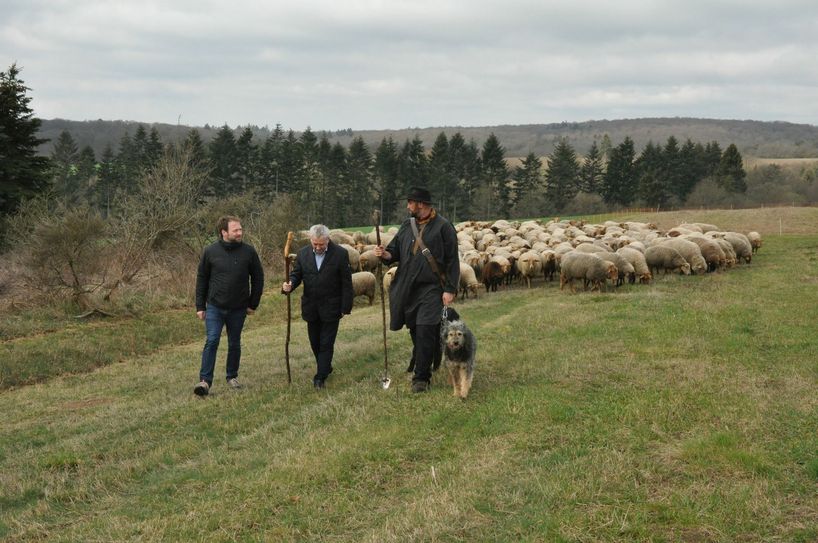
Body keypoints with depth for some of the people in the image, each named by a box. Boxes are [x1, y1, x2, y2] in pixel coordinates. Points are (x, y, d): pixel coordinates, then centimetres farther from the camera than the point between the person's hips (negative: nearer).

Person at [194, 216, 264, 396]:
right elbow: (202, 279, 3)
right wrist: (200, 306, 2)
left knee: (234, 344, 12)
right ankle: (205, 380, -10)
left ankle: (232, 377, 27)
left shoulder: (249, 252, -4)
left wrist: (253, 304, 4)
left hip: (238, 309, 1)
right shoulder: (210, 251, -5)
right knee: (211, 341, -11)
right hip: (215, 307, -1)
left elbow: (258, 278, 5)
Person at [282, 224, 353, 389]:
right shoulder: (303, 254, 0)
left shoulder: (340, 254, -11)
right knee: (315, 343, 14)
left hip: (331, 307, -4)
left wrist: (346, 307, -8)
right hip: (311, 307, 4)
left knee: (326, 343, -2)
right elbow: (296, 274, 6)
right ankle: (325, 367, 32)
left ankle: (321, 375, 2)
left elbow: (346, 283, -8)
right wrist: (289, 285, -18)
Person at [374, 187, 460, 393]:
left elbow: (452, 261, -7)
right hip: (408, 288, 6)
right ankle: (422, 366, 25)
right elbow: (396, 251, 18)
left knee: (425, 331, -12)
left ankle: (421, 377, -6)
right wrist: (385, 254, -6)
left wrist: (450, 289, -11)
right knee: (415, 331, 11)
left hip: (431, 289, -6)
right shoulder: (407, 225, 12)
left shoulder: (443, 227, -6)